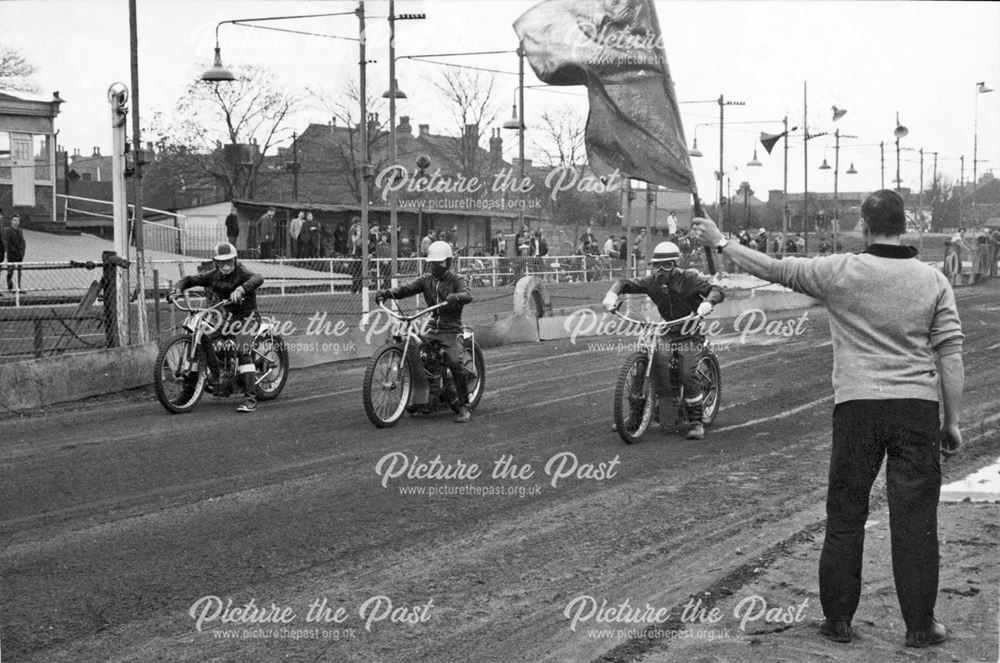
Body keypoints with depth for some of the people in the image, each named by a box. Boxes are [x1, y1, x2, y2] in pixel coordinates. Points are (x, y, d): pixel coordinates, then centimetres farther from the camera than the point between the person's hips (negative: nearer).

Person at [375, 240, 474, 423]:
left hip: (451, 331, -4)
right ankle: (421, 399, -23)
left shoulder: (456, 280, -3)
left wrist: (454, 297, -47)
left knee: (456, 362, -27)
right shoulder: (427, 280, 10)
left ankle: (463, 406, -7)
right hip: (432, 329, 4)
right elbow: (407, 288, -3)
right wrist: (387, 293, -23)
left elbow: (467, 295, -23)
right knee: (410, 347, -22)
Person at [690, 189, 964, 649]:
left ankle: (838, 620, 17)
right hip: (918, 406, 1)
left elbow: (773, 269, 3)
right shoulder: (933, 280, 0)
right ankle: (920, 627, 10)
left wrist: (720, 242, 16)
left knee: (845, 517, 9)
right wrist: (952, 421, 6)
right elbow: (950, 354, -1)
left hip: (857, 405, -1)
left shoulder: (840, 272, -5)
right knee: (915, 520, 5)